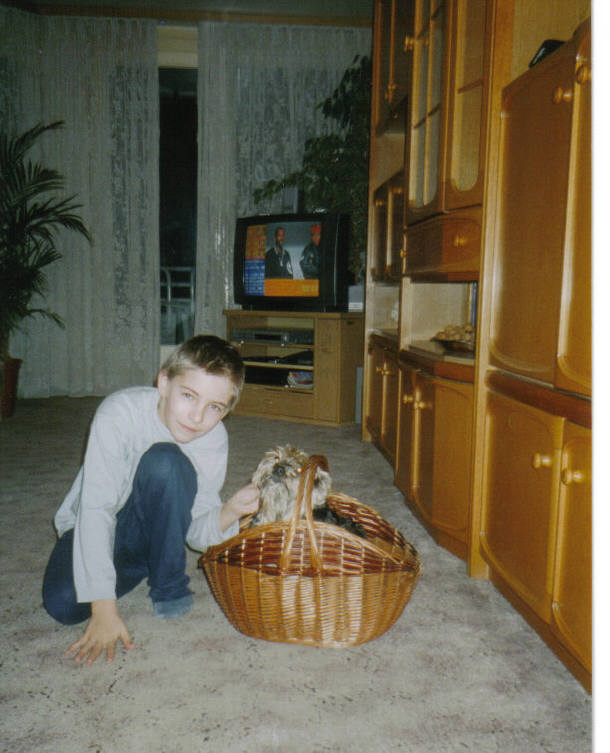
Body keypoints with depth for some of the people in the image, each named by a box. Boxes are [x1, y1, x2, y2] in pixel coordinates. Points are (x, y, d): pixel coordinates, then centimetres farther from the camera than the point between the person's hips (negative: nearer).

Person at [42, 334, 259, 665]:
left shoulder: (214, 438, -16)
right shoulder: (121, 412, -28)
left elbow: (197, 534, -11)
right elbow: (95, 510, -31)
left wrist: (229, 513, -33)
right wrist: (104, 607, -35)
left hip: (153, 527, 1)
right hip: (92, 526, -1)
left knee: (165, 461, -30)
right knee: (64, 604, -29)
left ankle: (169, 586, -11)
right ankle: (135, 570, 5)